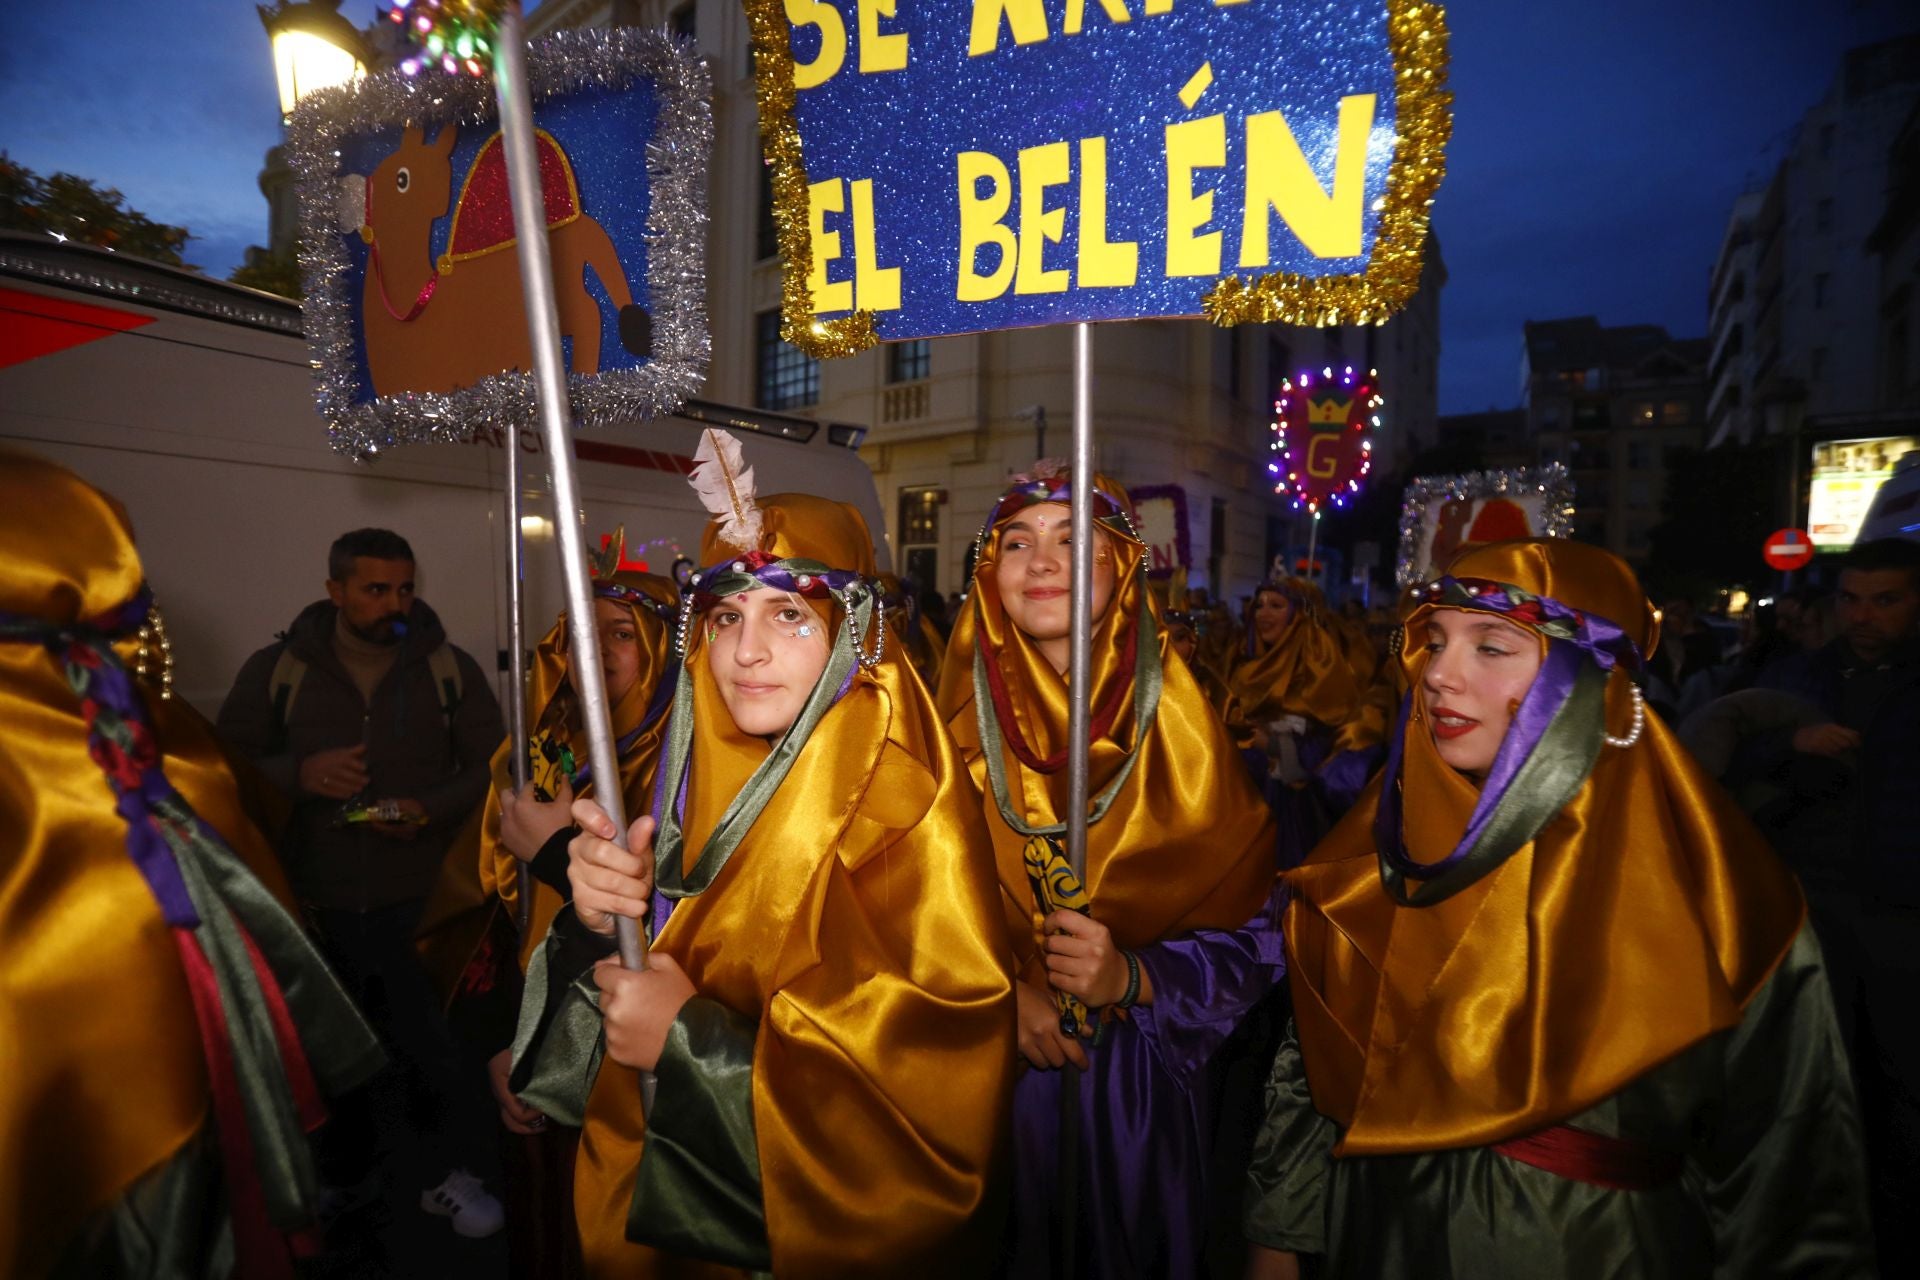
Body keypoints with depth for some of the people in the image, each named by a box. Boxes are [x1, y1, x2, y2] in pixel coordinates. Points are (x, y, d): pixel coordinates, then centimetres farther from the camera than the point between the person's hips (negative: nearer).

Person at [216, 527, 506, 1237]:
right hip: (315, 907, 1)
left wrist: (431, 810, -15)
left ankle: (448, 1172, 23)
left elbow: (493, 768, 3)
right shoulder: (275, 670, 2)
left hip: (423, 904, 0)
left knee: (434, 1046, 2)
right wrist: (298, 773, -16)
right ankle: (336, 1181, 34)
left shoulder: (450, 668, 2)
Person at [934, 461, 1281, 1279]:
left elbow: (1249, 935, -7)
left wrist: (1134, 978, -23)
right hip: (991, 1071, 1)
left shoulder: (1175, 726, -8)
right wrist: (999, 992, -15)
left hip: (1140, 1080, 0)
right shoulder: (962, 721, -6)